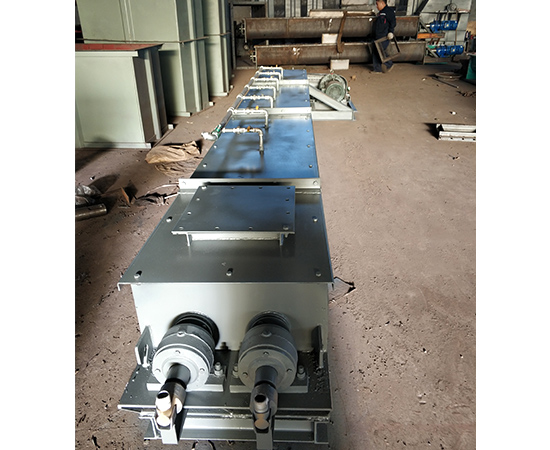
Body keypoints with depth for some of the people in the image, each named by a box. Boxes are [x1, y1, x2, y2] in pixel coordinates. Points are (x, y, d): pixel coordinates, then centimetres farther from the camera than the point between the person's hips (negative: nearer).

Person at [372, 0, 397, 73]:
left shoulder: (389, 11, -8)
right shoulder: (380, 12, 22)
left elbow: (393, 22, -14)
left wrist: (390, 32, -21)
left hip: (384, 37, -10)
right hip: (378, 36, 10)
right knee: (375, 51, 6)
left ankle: (389, 65, 4)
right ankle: (377, 69, 11)